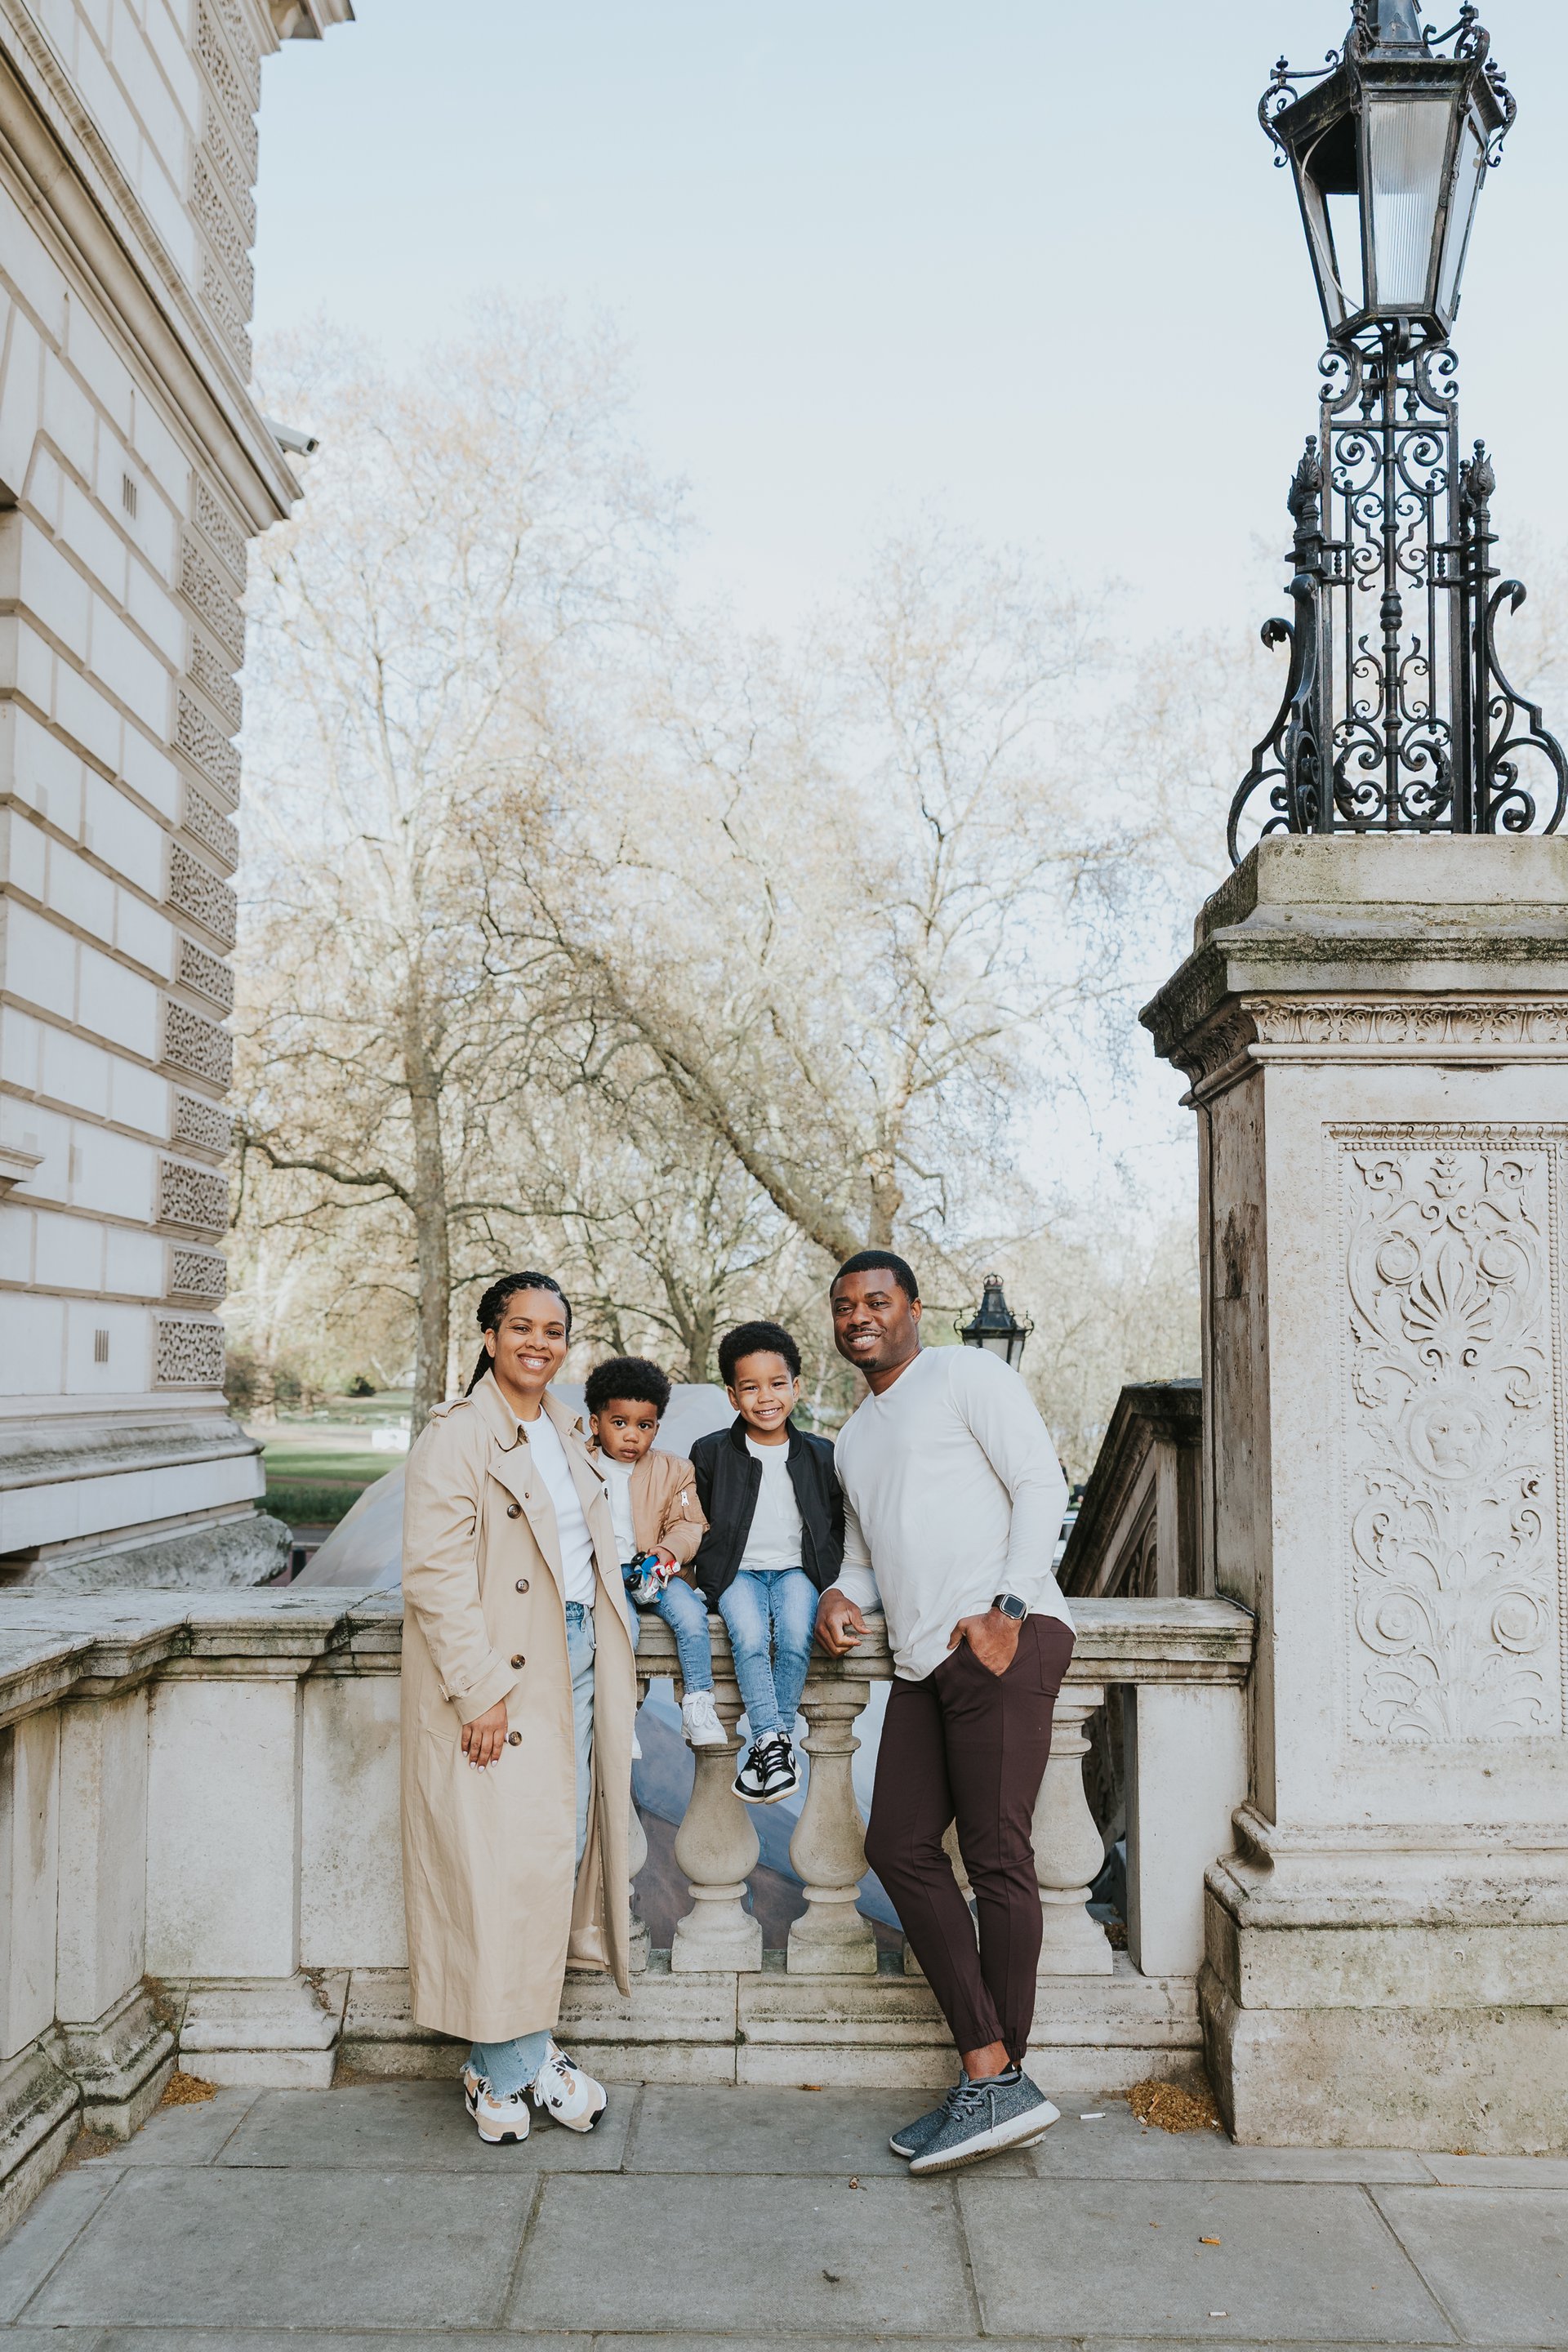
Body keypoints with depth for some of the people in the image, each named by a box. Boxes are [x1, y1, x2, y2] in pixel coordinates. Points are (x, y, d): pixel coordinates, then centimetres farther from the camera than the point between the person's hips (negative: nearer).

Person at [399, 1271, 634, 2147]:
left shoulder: (566, 1432, 13)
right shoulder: (454, 1437, -11)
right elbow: (434, 1574, -16)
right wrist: (481, 1689, -19)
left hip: (574, 1658, 8)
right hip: (497, 1675, -7)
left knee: (566, 1850, 9)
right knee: (504, 1865, -3)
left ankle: (525, 2049, 22)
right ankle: (509, 2062, 12)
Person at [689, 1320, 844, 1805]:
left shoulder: (821, 1455, 7)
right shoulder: (710, 1453, 4)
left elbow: (839, 1525, 14)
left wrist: (826, 1577, 0)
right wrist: (713, 1572, -2)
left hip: (796, 1569, 1)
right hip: (737, 1572, 0)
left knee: (796, 1637, -29)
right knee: (749, 1637, -30)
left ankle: (770, 1743, -15)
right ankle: (774, 1745, -22)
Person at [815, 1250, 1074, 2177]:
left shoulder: (966, 1374, 3)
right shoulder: (854, 1438, 28)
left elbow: (1042, 1483, -6)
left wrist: (1007, 1607, -17)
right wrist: (844, 1596, 9)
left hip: (1003, 1640, -9)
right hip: (923, 1661, 9)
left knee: (996, 1856, -8)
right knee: (900, 1845, 1)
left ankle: (1001, 2084, 1)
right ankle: (989, 2069, 6)